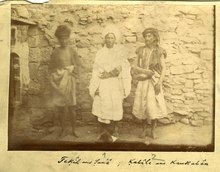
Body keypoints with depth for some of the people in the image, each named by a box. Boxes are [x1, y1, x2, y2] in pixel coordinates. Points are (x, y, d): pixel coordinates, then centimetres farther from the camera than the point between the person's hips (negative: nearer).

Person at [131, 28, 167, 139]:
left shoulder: (159, 52, -1)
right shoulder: (141, 51, 6)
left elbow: (163, 69, -4)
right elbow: (137, 66, 8)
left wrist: (159, 83, -14)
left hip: (154, 82, -2)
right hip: (143, 82, 2)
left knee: (154, 106, -4)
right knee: (142, 106, 2)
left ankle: (153, 131, 11)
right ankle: (144, 130, 17)